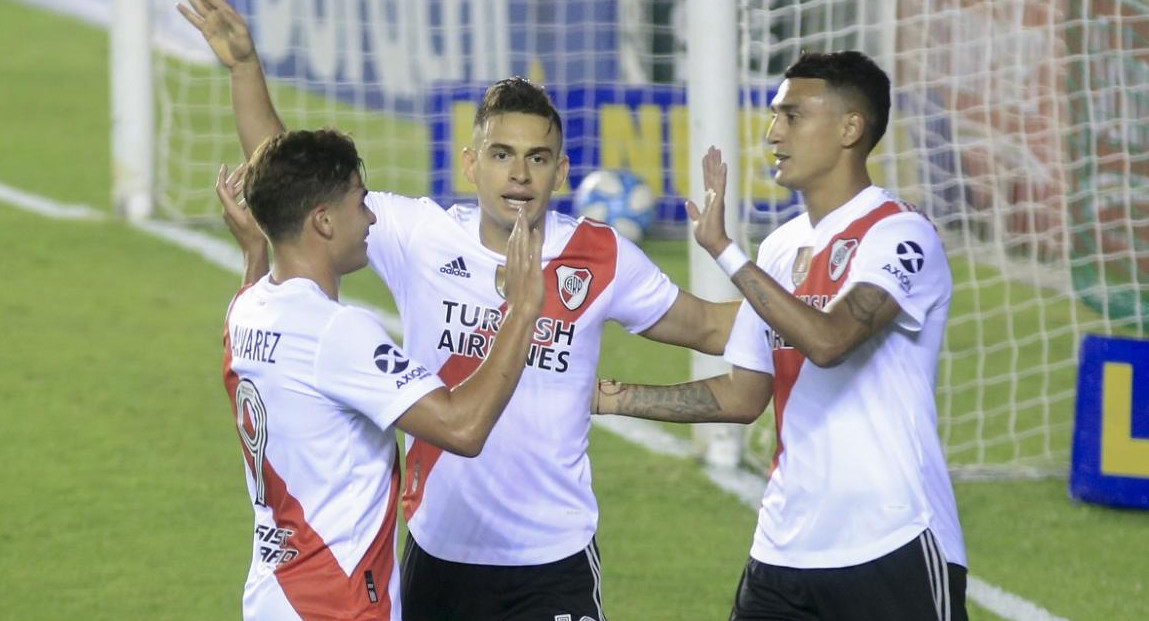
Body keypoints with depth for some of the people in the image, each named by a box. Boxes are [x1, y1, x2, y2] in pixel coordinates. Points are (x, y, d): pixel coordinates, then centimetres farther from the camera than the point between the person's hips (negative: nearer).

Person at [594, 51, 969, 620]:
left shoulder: (899, 235, -10)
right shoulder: (782, 249, 13)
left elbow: (827, 340, -26)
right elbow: (743, 396, 18)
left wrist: (723, 251, -23)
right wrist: (614, 398, 11)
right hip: (784, 548, 7)